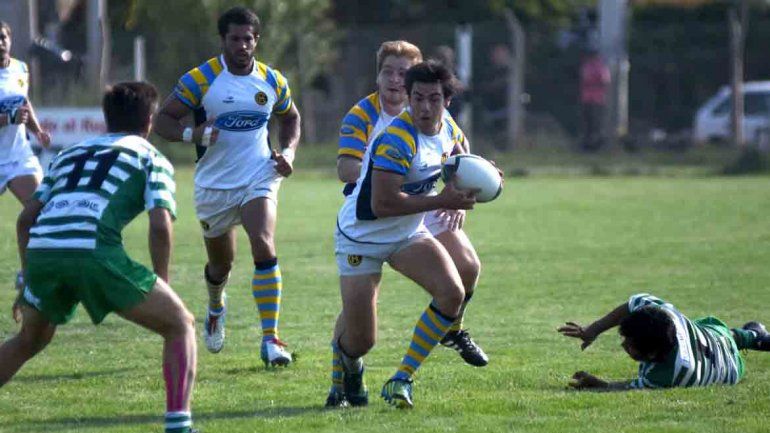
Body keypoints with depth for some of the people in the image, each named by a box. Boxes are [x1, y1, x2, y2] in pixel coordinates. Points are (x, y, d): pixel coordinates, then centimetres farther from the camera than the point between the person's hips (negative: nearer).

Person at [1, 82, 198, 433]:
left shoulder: (69, 154, 32)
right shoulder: (151, 158, 17)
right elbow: (160, 226, 2)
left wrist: (29, 280, 35)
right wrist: (161, 284, 13)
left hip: (41, 253, 5)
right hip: (93, 252, -5)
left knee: (29, 340, 32)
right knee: (180, 325, 9)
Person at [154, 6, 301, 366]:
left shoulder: (272, 81, 1)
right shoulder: (199, 79, -10)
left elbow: (290, 118, 20)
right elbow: (163, 120, -8)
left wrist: (287, 152, 2)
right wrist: (192, 134, -27)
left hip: (259, 178, 1)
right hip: (214, 185, 0)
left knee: (264, 249, -21)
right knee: (221, 263, 14)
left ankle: (270, 340, -21)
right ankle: (215, 308, 51)